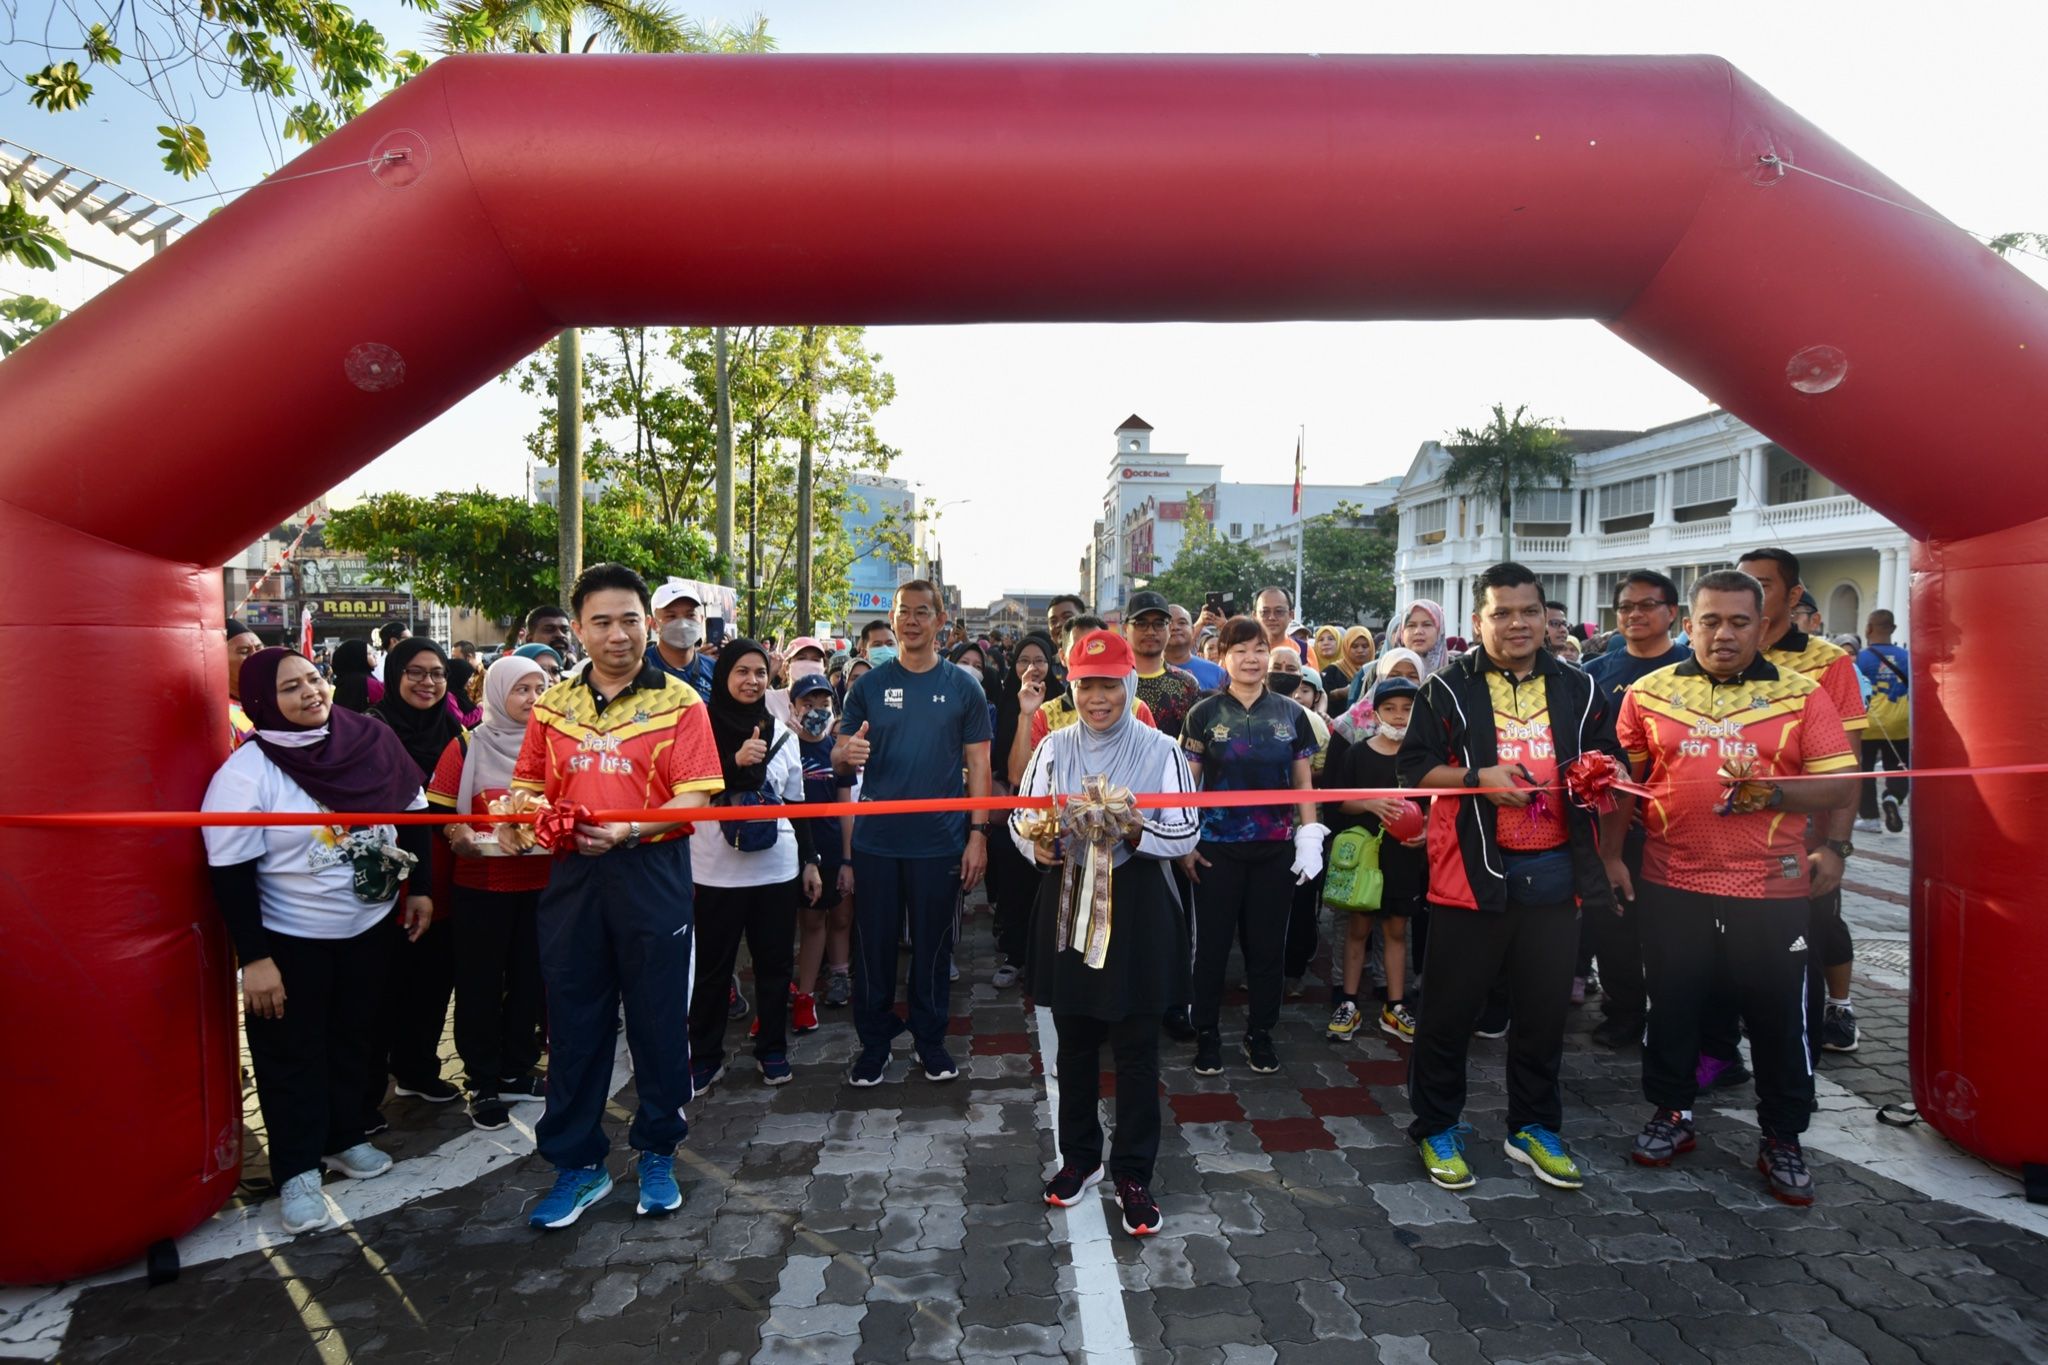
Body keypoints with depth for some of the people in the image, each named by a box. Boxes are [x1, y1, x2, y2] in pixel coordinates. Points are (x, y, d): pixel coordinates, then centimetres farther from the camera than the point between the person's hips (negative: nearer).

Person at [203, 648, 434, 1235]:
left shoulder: (371, 742, -8)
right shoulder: (245, 772, -18)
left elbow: (411, 815, 5)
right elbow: (231, 874, -16)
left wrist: (418, 888, 6)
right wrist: (254, 958, -17)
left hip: (370, 926, 4)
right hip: (292, 941, -4)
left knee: (353, 1036, 20)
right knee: (293, 1054, 10)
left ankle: (345, 1137, 40)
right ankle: (297, 1170, 27)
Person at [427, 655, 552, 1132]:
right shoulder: (467, 747, -2)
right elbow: (439, 807, -5)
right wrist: (458, 837, -22)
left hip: (540, 882, 3)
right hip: (481, 884, -3)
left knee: (528, 977, 11)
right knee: (480, 981, 5)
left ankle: (517, 1071, 26)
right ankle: (483, 1083, 17)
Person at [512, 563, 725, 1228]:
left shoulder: (678, 702, -3)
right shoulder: (552, 705, 10)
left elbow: (694, 798, -10)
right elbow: (527, 787, 13)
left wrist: (628, 831, -24)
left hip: (653, 875, -3)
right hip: (571, 875, 3)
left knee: (659, 1019, 7)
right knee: (573, 1023, 11)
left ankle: (657, 1153, 27)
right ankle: (577, 1163, 26)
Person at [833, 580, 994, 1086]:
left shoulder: (963, 687, 1)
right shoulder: (869, 685, 4)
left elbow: (978, 763, 2)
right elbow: (838, 758, 5)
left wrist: (978, 834, -5)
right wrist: (845, 755, -20)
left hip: (940, 842, -1)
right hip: (876, 841, 1)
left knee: (933, 947, 11)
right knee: (874, 946, 9)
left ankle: (930, 1039, 28)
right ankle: (873, 1043, 26)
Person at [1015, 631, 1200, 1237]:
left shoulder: (1160, 750, -6)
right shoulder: (1054, 747, 3)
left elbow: (1187, 835, -7)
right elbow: (1020, 816, 7)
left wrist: (1134, 832, -24)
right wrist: (1036, 844, -14)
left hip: (1135, 908, -3)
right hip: (1067, 901, 3)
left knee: (1136, 1047, 6)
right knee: (1073, 1041, 16)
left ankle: (1133, 1175, 23)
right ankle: (1079, 1157, 36)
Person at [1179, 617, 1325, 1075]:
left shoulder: (1291, 714, 4)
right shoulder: (1204, 714, -2)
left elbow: (1302, 782, 8)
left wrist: (1310, 837, -1)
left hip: (1275, 848, 2)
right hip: (1217, 848, -2)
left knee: (1267, 945, 10)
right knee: (1212, 944, 6)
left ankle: (1260, 1033, 26)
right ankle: (1207, 1034, 21)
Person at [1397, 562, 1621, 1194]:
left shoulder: (1579, 690, 11)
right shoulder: (1448, 689, -1)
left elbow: (1612, 762, 19)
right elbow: (1415, 768, -4)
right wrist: (1478, 778, -19)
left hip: (1555, 873, 4)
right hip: (1472, 871, -3)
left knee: (1544, 1010, 14)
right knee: (1451, 1009, 5)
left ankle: (1534, 1128, 33)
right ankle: (1436, 1129, 22)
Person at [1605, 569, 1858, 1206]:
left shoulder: (1802, 694, 0)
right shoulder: (1649, 692, 3)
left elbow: (1839, 785, -2)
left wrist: (1772, 792, -19)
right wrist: (1611, 855, 2)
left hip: (1772, 890, -1)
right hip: (1671, 885, 1)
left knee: (1777, 1017, 9)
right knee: (1671, 1006, 13)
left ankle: (1782, 1139, 27)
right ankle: (1672, 1113, 31)